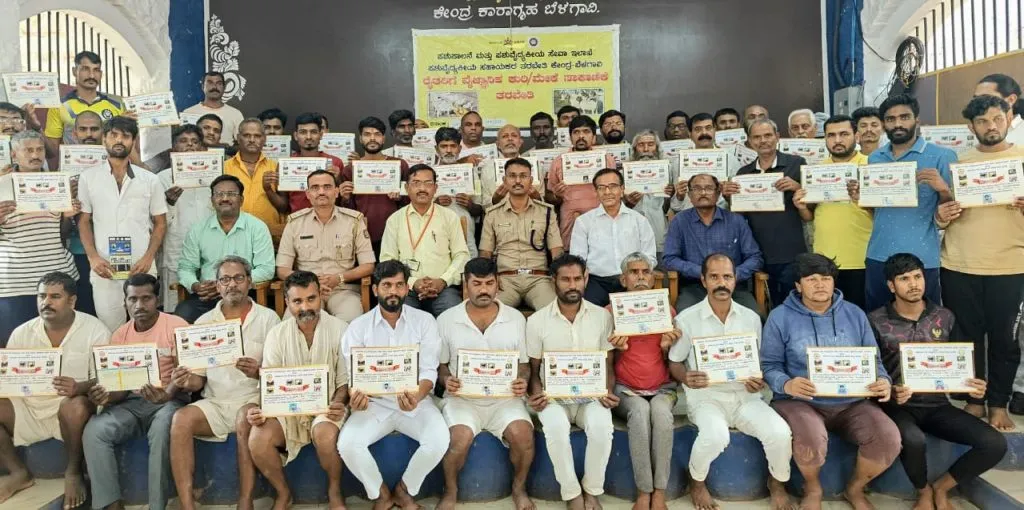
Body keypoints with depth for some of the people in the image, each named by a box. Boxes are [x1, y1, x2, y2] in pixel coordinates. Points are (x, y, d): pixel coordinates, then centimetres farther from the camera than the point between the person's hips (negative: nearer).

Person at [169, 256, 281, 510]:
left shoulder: (268, 318, 2)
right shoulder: (203, 322, 11)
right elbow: (199, 378, 10)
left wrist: (258, 373, -23)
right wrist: (187, 381, -13)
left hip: (254, 400, -3)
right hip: (215, 403, 3)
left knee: (245, 419, -35)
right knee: (181, 419, -25)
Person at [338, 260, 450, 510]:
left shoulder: (424, 321, -2)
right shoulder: (358, 326, 0)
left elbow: (429, 371, -6)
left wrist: (417, 396, -29)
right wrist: (355, 396, -26)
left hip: (416, 401, 0)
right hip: (375, 403, 1)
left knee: (440, 440, -27)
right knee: (347, 444, -26)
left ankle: (404, 490, 3)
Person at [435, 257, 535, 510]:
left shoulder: (516, 318, 4)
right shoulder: (446, 319, 1)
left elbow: (524, 363, 10)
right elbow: (440, 364, 9)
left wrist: (523, 381, -11)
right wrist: (446, 380, -13)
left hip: (505, 398, 1)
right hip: (462, 398, -1)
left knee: (523, 434, -26)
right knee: (460, 439, -29)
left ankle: (519, 487, 5)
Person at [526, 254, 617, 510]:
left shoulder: (602, 316, 1)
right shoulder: (537, 320, -2)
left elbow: (608, 365, 6)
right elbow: (533, 369, 5)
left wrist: (608, 391, -12)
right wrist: (536, 393, -14)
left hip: (591, 395, 1)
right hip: (554, 396, -1)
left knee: (602, 426, -31)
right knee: (556, 427, -33)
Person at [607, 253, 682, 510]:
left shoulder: (667, 311, 7)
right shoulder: (610, 312, 2)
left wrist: (667, 346, -10)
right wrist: (617, 349, -15)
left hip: (662, 388, 1)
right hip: (625, 389, -1)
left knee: (660, 410, -33)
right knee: (640, 410, -35)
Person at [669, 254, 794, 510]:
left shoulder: (751, 318, 7)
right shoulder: (686, 319, -3)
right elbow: (674, 363, 3)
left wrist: (758, 381, -9)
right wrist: (686, 379, -19)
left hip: (744, 395, 3)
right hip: (705, 395, -3)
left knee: (780, 432, -22)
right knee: (715, 435, -34)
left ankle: (777, 483, 13)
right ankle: (697, 482, 0)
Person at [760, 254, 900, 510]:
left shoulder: (855, 314, 10)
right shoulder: (780, 317, -1)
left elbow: (873, 359, 12)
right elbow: (769, 365, -3)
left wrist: (883, 381, -11)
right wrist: (786, 384, -24)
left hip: (852, 402, 4)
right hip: (799, 401, -3)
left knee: (888, 439, -22)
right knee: (811, 440, -35)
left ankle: (855, 488, 11)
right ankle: (812, 488, 3)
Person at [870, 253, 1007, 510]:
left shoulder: (945, 317, 8)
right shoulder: (876, 321, -5)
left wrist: (973, 385, -7)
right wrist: (889, 392, -23)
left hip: (937, 404, 5)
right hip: (897, 406, -4)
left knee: (995, 443, -15)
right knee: (913, 440, -36)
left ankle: (941, 487, 10)